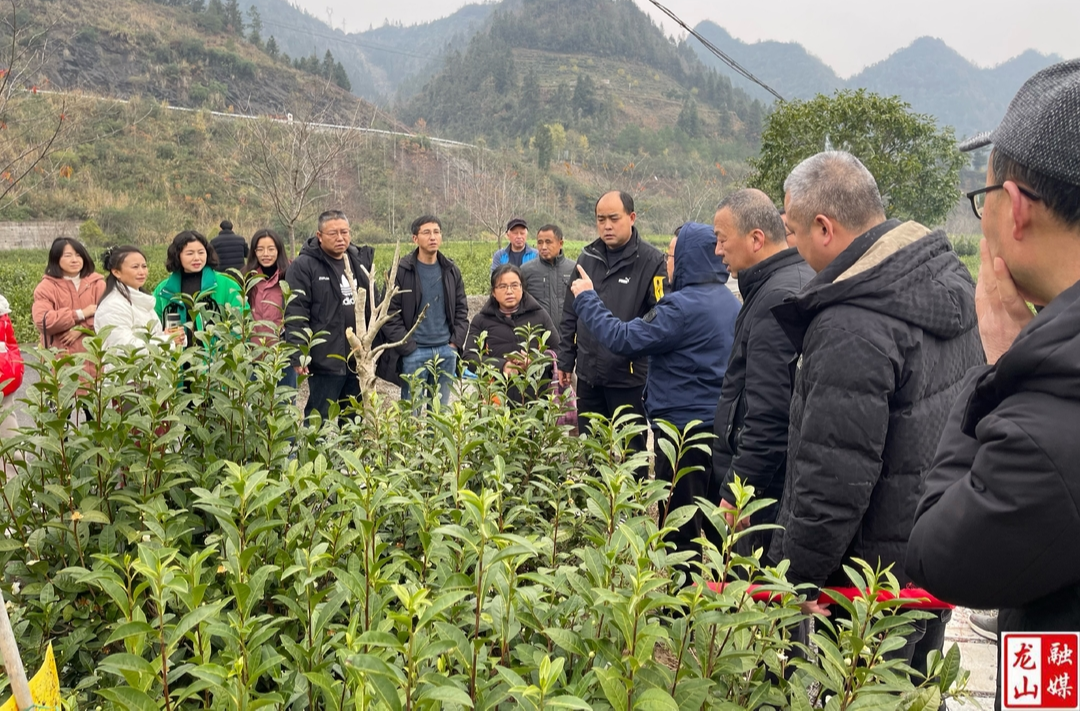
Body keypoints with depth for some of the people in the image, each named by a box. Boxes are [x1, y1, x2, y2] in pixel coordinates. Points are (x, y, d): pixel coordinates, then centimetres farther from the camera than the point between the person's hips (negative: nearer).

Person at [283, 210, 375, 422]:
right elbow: (295, 314, -14)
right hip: (325, 361, -6)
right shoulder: (304, 266, -8)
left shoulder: (361, 261, 11)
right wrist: (298, 355, -20)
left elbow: (373, 307, 18)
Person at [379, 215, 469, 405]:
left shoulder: (451, 271, 10)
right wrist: (408, 347, -11)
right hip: (414, 352, -4)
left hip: (446, 352, 4)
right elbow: (390, 313, -6)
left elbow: (461, 309, 14)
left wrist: (456, 343, 3)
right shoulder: (401, 271, -4)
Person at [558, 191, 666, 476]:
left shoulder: (651, 261, -10)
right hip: (589, 373, 5)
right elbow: (570, 315, 12)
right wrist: (565, 360, 11)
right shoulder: (587, 257, 7)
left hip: (629, 376, -5)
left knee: (631, 451, 8)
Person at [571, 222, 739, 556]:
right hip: (717, 420, 9)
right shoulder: (729, 301, 8)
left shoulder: (683, 305, -21)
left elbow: (624, 339, -20)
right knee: (710, 519, 19)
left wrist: (587, 299, -8)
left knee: (679, 526, 3)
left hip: (684, 424, -9)